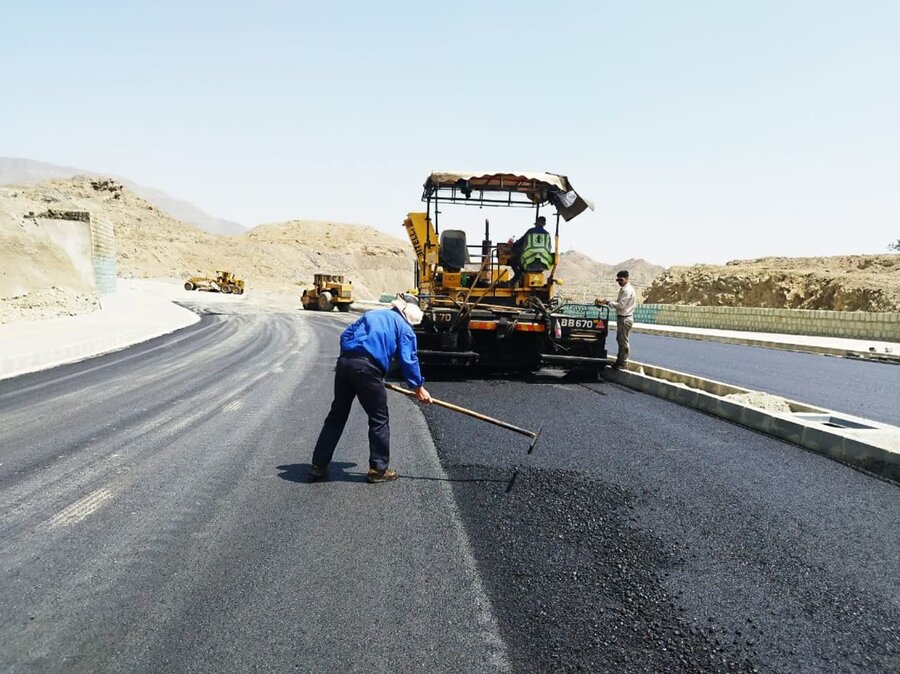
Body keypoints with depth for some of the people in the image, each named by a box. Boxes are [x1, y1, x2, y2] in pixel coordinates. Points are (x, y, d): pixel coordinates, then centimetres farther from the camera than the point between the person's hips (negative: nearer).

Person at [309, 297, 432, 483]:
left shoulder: (370, 314, 28)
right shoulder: (404, 328, 10)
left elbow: (345, 336, 22)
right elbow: (408, 360, 4)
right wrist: (418, 386, 12)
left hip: (344, 362, 6)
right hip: (367, 368, -6)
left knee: (337, 415, 16)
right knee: (379, 419, 8)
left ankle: (319, 465, 21)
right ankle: (378, 469, 15)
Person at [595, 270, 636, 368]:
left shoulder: (627, 290, -18)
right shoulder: (623, 289, 13)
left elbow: (621, 305, -23)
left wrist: (608, 302, -16)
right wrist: (605, 302, 3)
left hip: (625, 319, -10)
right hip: (621, 317, 10)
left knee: (623, 341, -1)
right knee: (620, 339, 18)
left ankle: (622, 362, 8)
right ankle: (620, 360, 28)